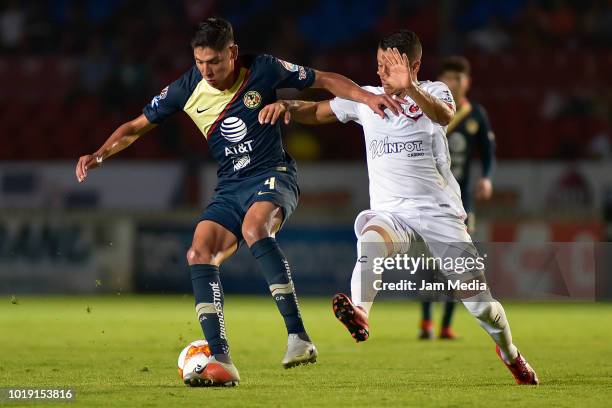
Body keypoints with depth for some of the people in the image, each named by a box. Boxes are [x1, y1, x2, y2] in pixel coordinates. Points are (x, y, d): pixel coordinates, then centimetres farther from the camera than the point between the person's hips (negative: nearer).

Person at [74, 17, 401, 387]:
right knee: (199, 254, -19)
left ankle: (299, 338, -40)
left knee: (254, 228, -36)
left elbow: (325, 80, 2)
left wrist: (367, 97, -11)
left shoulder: (263, 71, -10)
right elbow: (136, 127, 8)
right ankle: (221, 362, -20)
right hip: (230, 188, 5)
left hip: (274, 176, -5)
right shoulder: (187, 89, -3)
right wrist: (99, 155, -7)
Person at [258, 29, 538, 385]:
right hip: (390, 212, 2)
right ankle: (360, 313, -59)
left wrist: (410, 89, -45)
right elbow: (316, 112, 16)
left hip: (440, 212, -2)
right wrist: (286, 106, -7)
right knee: (371, 240, -37)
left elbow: (445, 116, -26)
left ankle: (511, 354, 28)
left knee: (480, 304, -1)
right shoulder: (364, 98, 8)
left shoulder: (433, 92, -2)